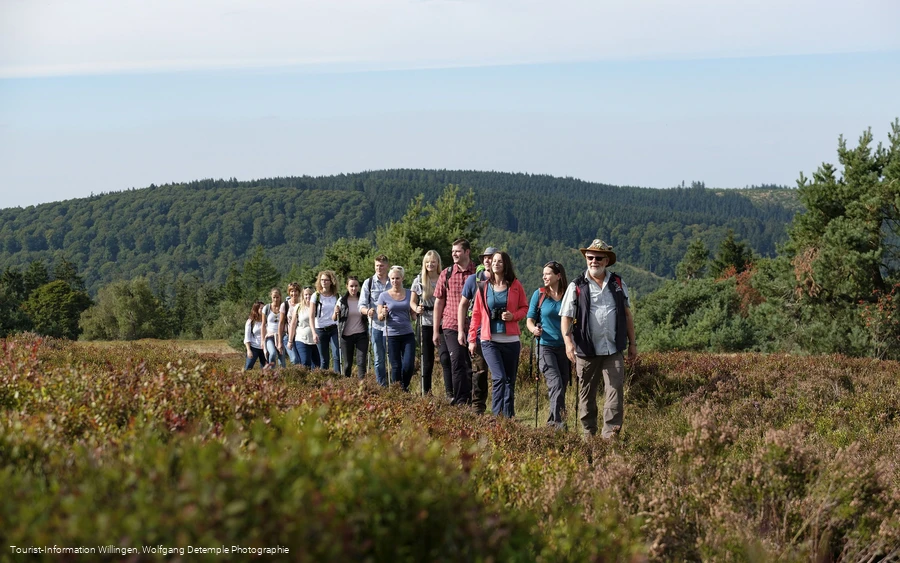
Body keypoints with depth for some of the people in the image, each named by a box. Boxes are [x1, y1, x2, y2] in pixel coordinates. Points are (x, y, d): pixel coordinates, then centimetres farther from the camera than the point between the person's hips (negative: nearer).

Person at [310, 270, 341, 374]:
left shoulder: (336, 296, 5)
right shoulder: (316, 296, 0)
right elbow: (311, 317, -6)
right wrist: (314, 333, -16)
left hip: (334, 329, 1)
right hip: (320, 330, -1)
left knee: (337, 356, -13)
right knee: (324, 360, 3)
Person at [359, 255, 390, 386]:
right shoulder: (368, 283, 5)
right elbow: (362, 305, 0)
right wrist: (367, 311, -22)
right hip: (376, 325, 0)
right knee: (379, 360, 5)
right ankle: (382, 386, 12)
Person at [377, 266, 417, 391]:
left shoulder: (409, 294, 8)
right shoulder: (384, 296, 3)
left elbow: (413, 315, 13)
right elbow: (380, 317, 4)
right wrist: (384, 314, -18)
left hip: (408, 334, 1)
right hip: (392, 335, -1)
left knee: (409, 365, -8)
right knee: (396, 366, 0)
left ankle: (405, 388, 17)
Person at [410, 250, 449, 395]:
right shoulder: (419, 280, 5)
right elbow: (412, 301, 9)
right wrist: (417, 309, -13)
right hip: (426, 324, 1)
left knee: (446, 358, -11)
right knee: (427, 361, 6)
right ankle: (426, 392, 13)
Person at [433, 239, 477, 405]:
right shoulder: (446, 273, 6)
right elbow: (439, 302, 10)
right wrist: (436, 330, 8)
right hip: (451, 326, 0)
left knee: (470, 365, 5)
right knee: (457, 362, -12)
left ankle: (467, 400, 16)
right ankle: (461, 400, -9)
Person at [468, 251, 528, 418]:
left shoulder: (515, 286, 4)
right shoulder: (483, 288, 6)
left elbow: (524, 307, 11)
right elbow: (476, 314, 10)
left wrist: (513, 316, -10)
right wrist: (472, 339, 8)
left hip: (511, 340, 1)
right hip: (489, 340, -1)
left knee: (510, 380, 7)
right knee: (499, 377, -17)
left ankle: (508, 417, 15)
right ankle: (496, 415, -14)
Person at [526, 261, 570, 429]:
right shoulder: (539, 294, 1)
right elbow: (530, 319, 4)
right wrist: (534, 329, -18)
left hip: (564, 347, 3)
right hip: (545, 346, -3)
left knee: (562, 386, 8)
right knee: (556, 384, -18)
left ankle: (551, 422, 24)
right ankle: (559, 424, -23)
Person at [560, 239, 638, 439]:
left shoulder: (618, 283, 11)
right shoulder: (577, 286, 2)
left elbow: (627, 314, 17)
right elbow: (566, 317, -2)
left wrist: (632, 343, 14)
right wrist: (568, 341, -18)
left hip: (614, 350, 1)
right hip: (587, 350, -1)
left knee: (615, 391, -8)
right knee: (587, 394, 7)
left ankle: (610, 434, -8)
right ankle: (589, 433, 18)